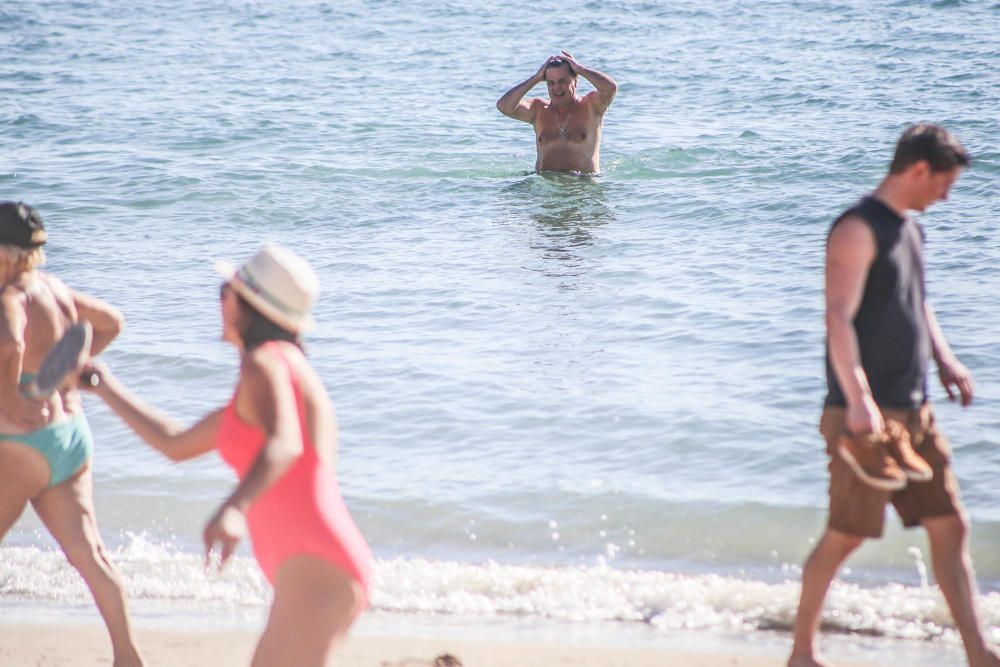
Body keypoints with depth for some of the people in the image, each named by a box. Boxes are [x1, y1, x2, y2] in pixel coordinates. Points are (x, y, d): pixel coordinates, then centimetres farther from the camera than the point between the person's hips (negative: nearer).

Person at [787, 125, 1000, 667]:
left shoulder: (908, 229, 14)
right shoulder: (858, 230, -14)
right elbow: (839, 319, -22)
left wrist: (944, 359, 14)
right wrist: (858, 401, -29)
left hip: (913, 413, 9)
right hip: (866, 418, -9)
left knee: (950, 525, 5)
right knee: (846, 535, 0)